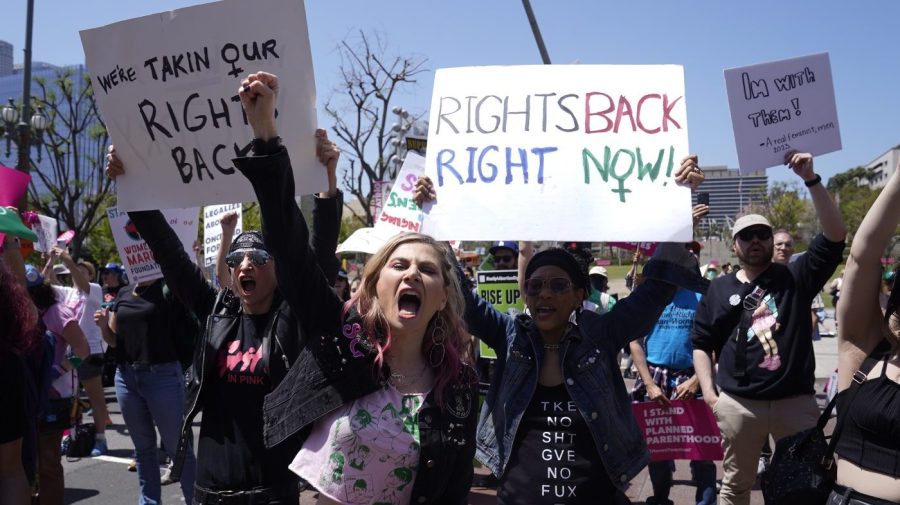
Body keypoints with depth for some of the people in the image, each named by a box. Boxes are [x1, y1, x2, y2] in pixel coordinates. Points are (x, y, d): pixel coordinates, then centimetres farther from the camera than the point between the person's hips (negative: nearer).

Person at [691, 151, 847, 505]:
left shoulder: (795, 277, 5)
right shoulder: (719, 289, 7)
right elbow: (701, 343, 9)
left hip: (796, 400, 0)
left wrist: (810, 179, -14)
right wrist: (708, 390, -2)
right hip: (738, 403, 1)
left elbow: (835, 235, -7)